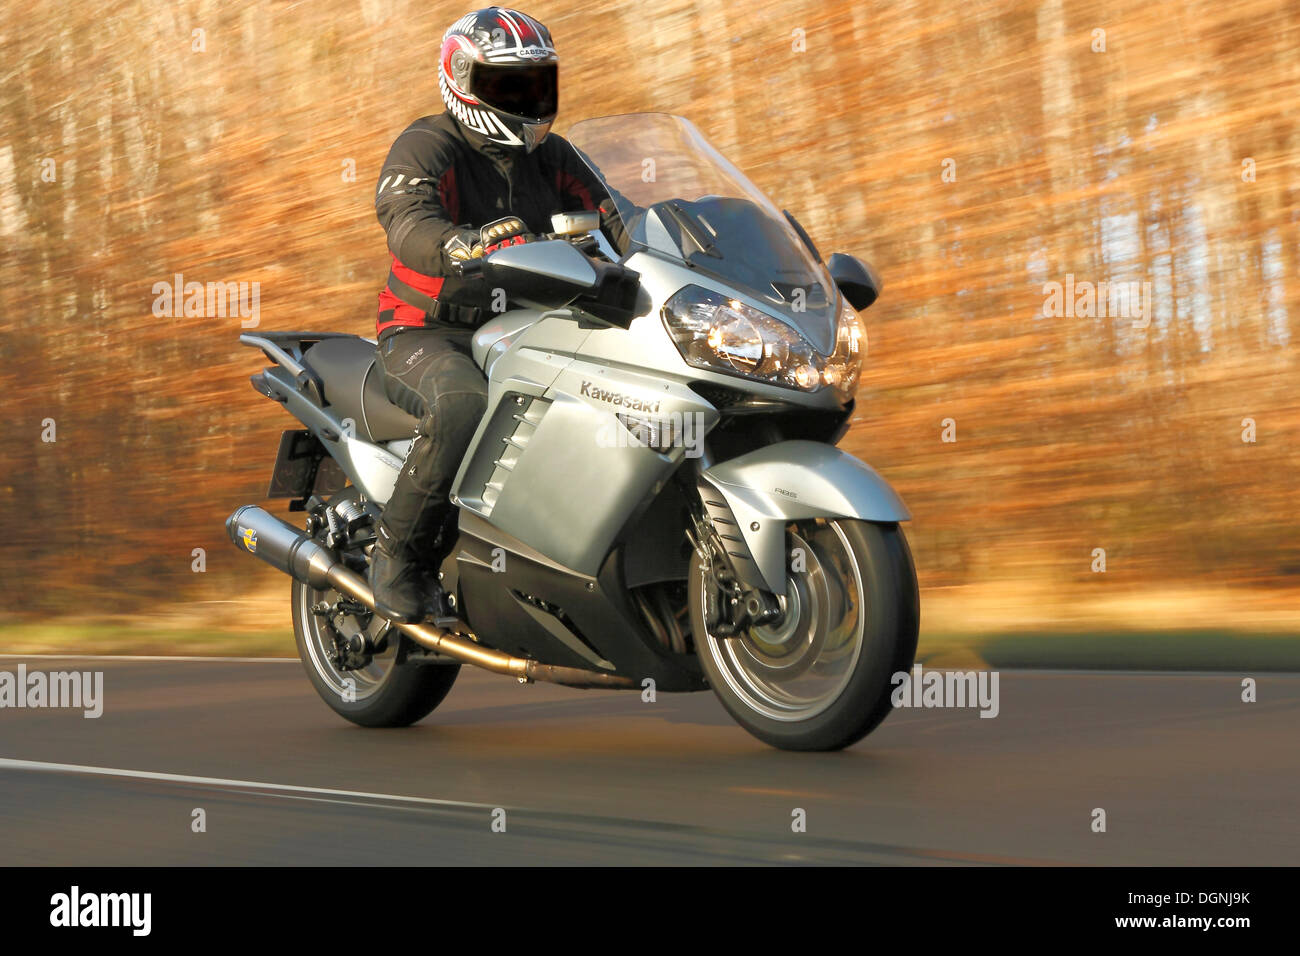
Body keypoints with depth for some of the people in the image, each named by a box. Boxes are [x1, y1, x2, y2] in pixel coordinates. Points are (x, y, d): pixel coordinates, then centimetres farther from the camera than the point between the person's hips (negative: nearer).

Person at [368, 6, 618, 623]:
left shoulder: (550, 158, 15)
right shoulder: (426, 146, -7)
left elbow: (610, 221, 7)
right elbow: (408, 224, -27)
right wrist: (467, 244, -48)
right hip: (427, 334, -6)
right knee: (465, 408, -38)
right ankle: (397, 552, -18)